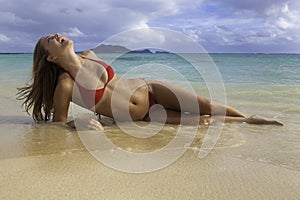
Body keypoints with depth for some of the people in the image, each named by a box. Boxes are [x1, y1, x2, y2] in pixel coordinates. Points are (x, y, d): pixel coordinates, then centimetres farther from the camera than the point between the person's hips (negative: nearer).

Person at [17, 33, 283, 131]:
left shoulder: (89, 56, 0)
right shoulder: (64, 86, -18)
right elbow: (59, 123, -8)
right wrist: (83, 124, -26)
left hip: (148, 89, 4)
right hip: (144, 116, -4)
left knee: (207, 107, -3)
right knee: (199, 120, -9)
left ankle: (249, 117, 20)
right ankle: (245, 122, 16)